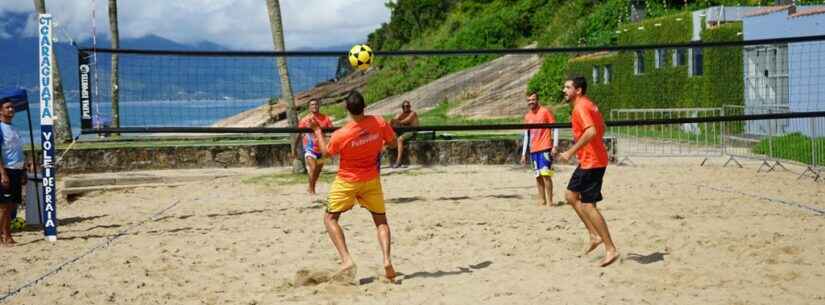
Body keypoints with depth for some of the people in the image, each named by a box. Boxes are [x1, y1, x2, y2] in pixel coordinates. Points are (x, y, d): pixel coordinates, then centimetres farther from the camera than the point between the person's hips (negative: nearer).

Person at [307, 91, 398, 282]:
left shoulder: (340, 135, -23)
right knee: (381, 221, 14)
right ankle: (387, 261, -6)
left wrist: (317, 131, 7)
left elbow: (326, 153, -3)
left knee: (330, 218, 10)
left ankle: (346, 260, -8)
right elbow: (392, 143, 0)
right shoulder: (379, 123, -17)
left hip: (347, 182, -3)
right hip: (371, 180, 3)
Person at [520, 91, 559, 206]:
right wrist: (524, 153, 15)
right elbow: (526, 135, 18)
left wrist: (555, 146, -12)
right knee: (538, 176, 6)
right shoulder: (527, 116, 14)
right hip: (533, 150, 6)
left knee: (546, 174, -11)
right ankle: (542, 200, 11)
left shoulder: (545, 112, -3)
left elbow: (555, 128, -4)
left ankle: (549, 201, -7)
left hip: (545, 148, -6)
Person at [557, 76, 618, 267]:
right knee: (571, 195, 17)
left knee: (588, 205, -8)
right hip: (589, 160, 11)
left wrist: (571, 152, -29)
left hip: (591, 162, -11)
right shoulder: (588, 105, 14)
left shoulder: (580, 107, -17)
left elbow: (591, 131, -31)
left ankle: (611, 249, -7)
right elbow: (602, 128, 23)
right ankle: (594, 235, 16)